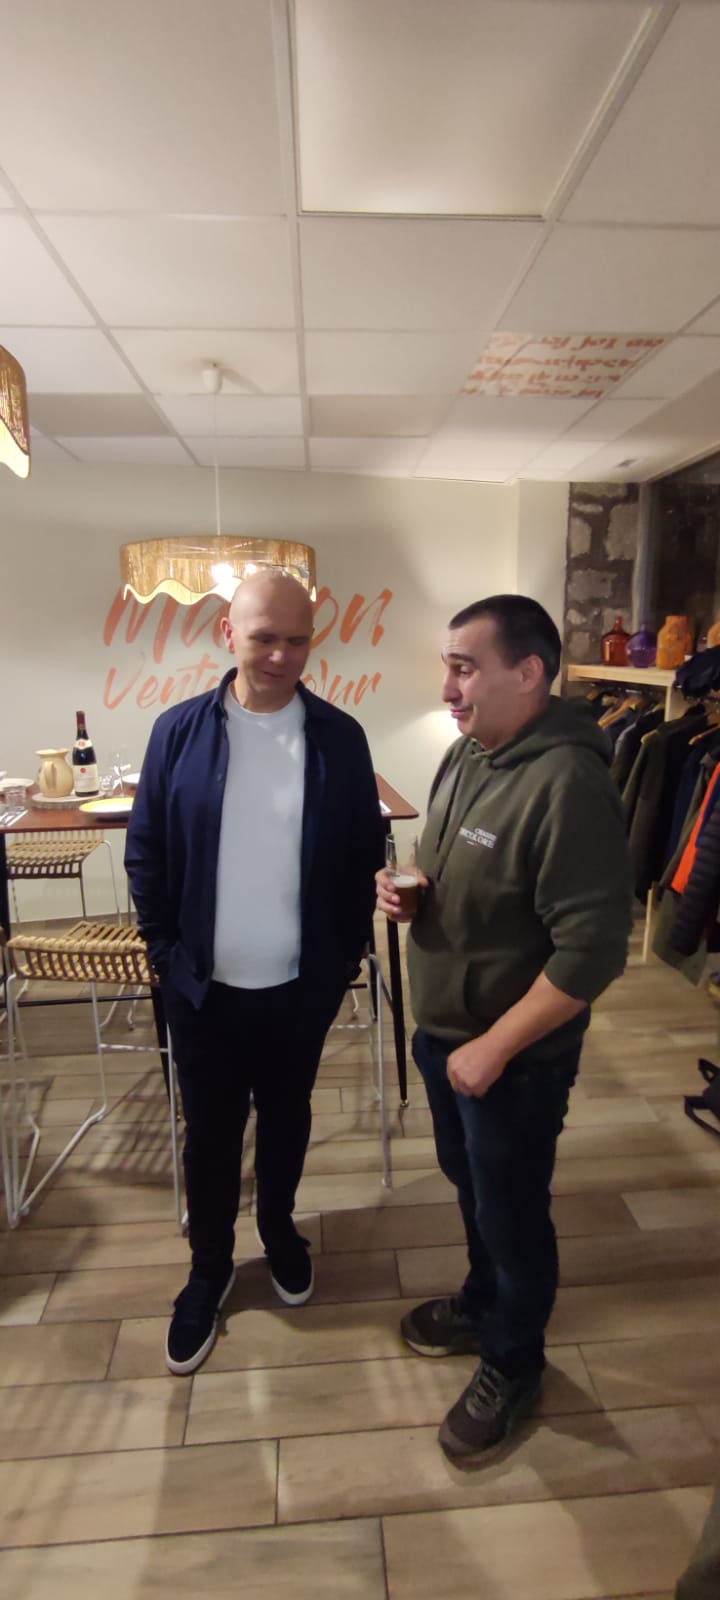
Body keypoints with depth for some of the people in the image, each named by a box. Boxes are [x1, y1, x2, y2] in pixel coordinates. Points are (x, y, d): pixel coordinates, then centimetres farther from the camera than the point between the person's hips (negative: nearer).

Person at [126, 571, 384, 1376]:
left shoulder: (340, 736, -7)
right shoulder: (178, 730, -8)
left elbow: (365, 854, -1)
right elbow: (145, 852, -2)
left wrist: (347, 954, -1)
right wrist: (166, 950, -2)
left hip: (301, 985, 1)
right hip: (204, 985, 0)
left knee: (286, 1116, 21)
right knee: (210, 1130, 16)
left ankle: (279, 1228, 49)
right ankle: (209, 1265, 40)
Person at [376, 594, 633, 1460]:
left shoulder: (566, 783, -28)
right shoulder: (466, 752, 0)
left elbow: (592, 949, -27)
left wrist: (493, 1048, -21)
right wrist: (406, 885, -7)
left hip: (514, 1055, -8)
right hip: (442, 1031, 8)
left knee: (511, 1211, 15)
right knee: (469, 1183, 27)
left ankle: (512, 1365, 41)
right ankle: (483, 1305, 53)